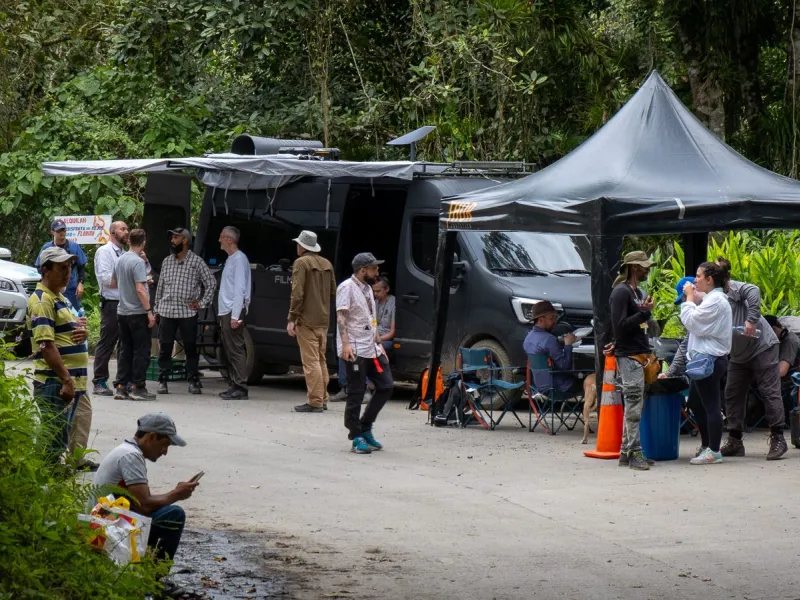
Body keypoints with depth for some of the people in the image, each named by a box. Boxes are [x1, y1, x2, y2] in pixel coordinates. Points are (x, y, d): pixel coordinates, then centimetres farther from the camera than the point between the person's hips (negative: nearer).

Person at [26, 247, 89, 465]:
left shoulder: (60, 298, 18)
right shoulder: (42, 301, -13)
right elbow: (46, 345, -20)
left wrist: (81, 331, 4)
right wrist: (66, 380, -24)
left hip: (71, 382, 10)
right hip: (54, 384, -10)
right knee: (55, 445, -10)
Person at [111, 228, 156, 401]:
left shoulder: (120, 260, 9)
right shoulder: (138, 262, -16)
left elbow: (113, 283, 22)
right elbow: (140, 289, -22)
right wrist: (149, 311, -19)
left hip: (122, 312, 8)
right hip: (137, 313, -8)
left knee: (125, 350, 11)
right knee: (141, 351, -1)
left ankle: (121, 387, 11)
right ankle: (137, 388, -2)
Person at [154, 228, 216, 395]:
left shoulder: (196, 261, 0)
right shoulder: (167, 262, 13)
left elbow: (211, 283, 3)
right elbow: (160, 286, 17)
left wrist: (202, 303, -2)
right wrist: (156, 309, 14)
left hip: (188, 311, -3)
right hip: (166, 311, 3)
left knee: (190, 348, 1)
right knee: (164, 348, 2)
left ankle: (193, 381, 7)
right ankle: (162, 381, 8)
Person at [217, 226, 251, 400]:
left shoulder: (239, 259, -10)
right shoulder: (230, 259, 18)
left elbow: (240, 289, -17)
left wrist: (235, 315, -21)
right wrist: (224, 315, 18)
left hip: (233, 312, -10)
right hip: (225, 313, 10)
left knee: (235, 350, -11)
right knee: (228, 352, 10)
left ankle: (240, 388, -13)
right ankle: (234, 386, 13)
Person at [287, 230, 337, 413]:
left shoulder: (302, 263, -10)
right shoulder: (326, 264, 13)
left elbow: (297, 293, -16)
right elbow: (333, 292, 16)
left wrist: (292, 319, -14)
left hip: (307, 320, -8)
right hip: (324, 319, 8)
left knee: (311, 361, -8)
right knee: (321, 360, 16)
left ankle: (315, 401, -10)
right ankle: (322, 399, 20)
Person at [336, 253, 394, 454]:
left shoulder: (367, 289, 19)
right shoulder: (347, 288, -8)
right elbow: (341, 317, -17)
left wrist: (379, 344, 22)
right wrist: (345, 343, -27)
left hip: (371, 349, 9)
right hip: (355, 350, -9)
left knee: (386, 386, 5)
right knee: (356, 394, -6)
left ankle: (365, 428, 14)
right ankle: (356, 438, 0)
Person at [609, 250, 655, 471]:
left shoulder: (638, 293, 19)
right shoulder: (621, 292, -11)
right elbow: (619, 326, -19)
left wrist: (648, 352, 17)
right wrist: (645, 312, -18)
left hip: (640, 355, 9)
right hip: (629, 356, -9)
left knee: (634, 407, 10)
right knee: (634, 407, -10)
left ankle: (626, 452, 13)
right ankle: (635, 453, -10)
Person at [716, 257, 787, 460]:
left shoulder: (732, 288, -18)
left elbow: (753, 291, -36)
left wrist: (752, 320, -39)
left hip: (762, 347, -9)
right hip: (739, 355, 9)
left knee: (769, 392, -6)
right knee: (732, 394, 7)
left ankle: (778, 439, -2)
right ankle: (735, 441, 14)